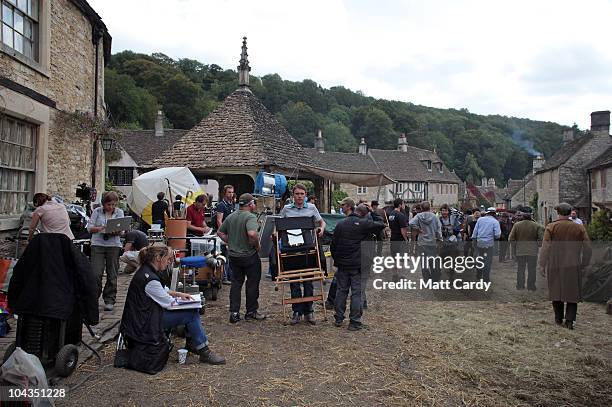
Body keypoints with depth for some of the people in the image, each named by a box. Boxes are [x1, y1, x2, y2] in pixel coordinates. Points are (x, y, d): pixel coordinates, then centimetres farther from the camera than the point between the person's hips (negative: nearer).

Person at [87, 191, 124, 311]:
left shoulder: (119, 212, 7)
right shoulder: (97, 211, 4)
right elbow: (89, 227, -1)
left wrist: (114, 231, -22)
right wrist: (101, 228, -18)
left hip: (114, 245, 1)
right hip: (98, 244, -1)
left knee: (112, 274, 4)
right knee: (96, 273, -5)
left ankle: (109, 300, 14)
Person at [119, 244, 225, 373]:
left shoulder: (146, 270, 6)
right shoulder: (150, 279, -26)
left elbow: (161, 291, 21)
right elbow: (170, 304, -18)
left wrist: (178, 294, 8)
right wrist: (180, 298, 1)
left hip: (146, 313, 10)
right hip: (145, 322, -10)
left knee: (193, 311, 7)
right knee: (192, 314, -13)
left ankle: (192, 344, 20)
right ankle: (204, 352, -4)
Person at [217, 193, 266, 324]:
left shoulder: (230, 217, 6)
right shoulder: (250, 217, -17)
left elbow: (220, 232, 12)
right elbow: (252, 234, -33)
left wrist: (231, 243, 12)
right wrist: (257, 245, -17)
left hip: (233, 255, 6)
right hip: (249, 255, -6)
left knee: (236, 283, 14)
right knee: (252, 283, 9)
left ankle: (234, 312, 11)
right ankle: (251, 311, 17)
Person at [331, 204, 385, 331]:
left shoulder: (340, 225, 6)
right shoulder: (364, 224, -11)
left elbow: (333, 244, 8)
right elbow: (381, 225, -5)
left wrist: (336, 260, 18)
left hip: (342, 264, 5)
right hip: (358, 265, -5)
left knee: (341, 290, 14)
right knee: (357, 293, 1)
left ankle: (339, 319, 21)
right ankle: (354, 322, 4)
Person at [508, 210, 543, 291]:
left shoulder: (516, 225, -6)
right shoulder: (536, 225, -7)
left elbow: (510, 239, -6)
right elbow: (541, 238, -8)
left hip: (520, 251, 1)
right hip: (532, 251, -1)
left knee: (520, 269, 12)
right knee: (531, 270, 9)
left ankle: (520, 286, 17)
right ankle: (531, 286, 14)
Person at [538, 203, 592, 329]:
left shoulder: (551, 227, -6)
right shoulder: (579, 228, 0)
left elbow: (545, 248, -9)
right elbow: (588, 249, 2)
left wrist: (541, 265, -4)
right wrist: (584, 264, 14)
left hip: (555, 265, -1)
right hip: (573, 266, 1)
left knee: (556, 291, 12)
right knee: (572, 293, 10)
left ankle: (559, 319, 20)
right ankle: (569, 320, 3)